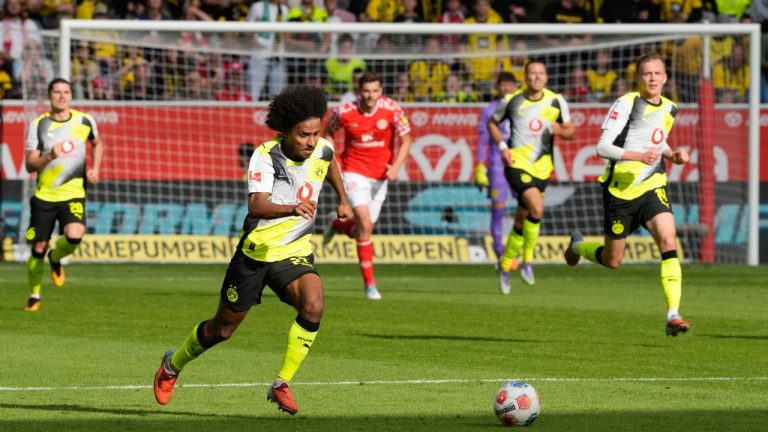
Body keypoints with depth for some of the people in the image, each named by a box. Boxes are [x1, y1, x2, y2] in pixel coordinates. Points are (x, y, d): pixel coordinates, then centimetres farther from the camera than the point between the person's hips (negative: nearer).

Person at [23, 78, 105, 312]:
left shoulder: (85, 121, 1)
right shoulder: (38, 125, -4)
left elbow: (97, 144, 22)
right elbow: (30, 165, -6)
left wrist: (94, 168, 6)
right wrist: (50, 156, -25)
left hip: (73, 195, 0)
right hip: (44, 196, 0)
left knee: (74, 236, -26)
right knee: (38, 249, 2)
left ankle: (56, 259, 10)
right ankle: (34, 296, 25)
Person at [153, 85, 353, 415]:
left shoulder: (322, 150, -6)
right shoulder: (265, 156, -22)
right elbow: (257, 205, -39)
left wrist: (343, 199, 23)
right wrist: (292, 208, -55)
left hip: (295, 252, 3)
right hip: (256, 251, -3)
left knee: (313, 306, -28)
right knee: (222, 329, 12)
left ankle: (282, 385, -15)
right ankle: (173, 366, 42)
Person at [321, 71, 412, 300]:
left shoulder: (392, 110, -13)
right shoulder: (344, 112, -14)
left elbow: (405, 141, -4)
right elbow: (329, 132, 7)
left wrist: (396, 167, -18)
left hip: (380, 176, 3)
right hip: (354, 172, -3)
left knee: (362, 229, 10)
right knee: (365, 223, -19)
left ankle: (338, 226, 48)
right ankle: (369, 283, -13)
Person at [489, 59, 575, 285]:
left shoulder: (556, 101, 2)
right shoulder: (511, 101, -2)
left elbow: (571, 131, 8)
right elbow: (492, 123, 13)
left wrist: (559, 130, -15)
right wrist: (502, 146, -3)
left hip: (541, 168, 3)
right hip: (517, 163, -3)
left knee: (522, 219, 12)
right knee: (537, 208, -24)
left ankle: (507, 262, 33)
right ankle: (527, 260, -8)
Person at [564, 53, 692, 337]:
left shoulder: (669, 108, 8)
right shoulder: (626, 104, -11)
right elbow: (602, 147, -16)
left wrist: (672, 155, 4)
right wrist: (638, 156, -29)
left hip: (652, 188, 4)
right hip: (621, 189, -4)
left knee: (668, 241, -22)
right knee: (612, 261, 8)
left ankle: (673, 315, -24)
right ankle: (578, 246, 44)